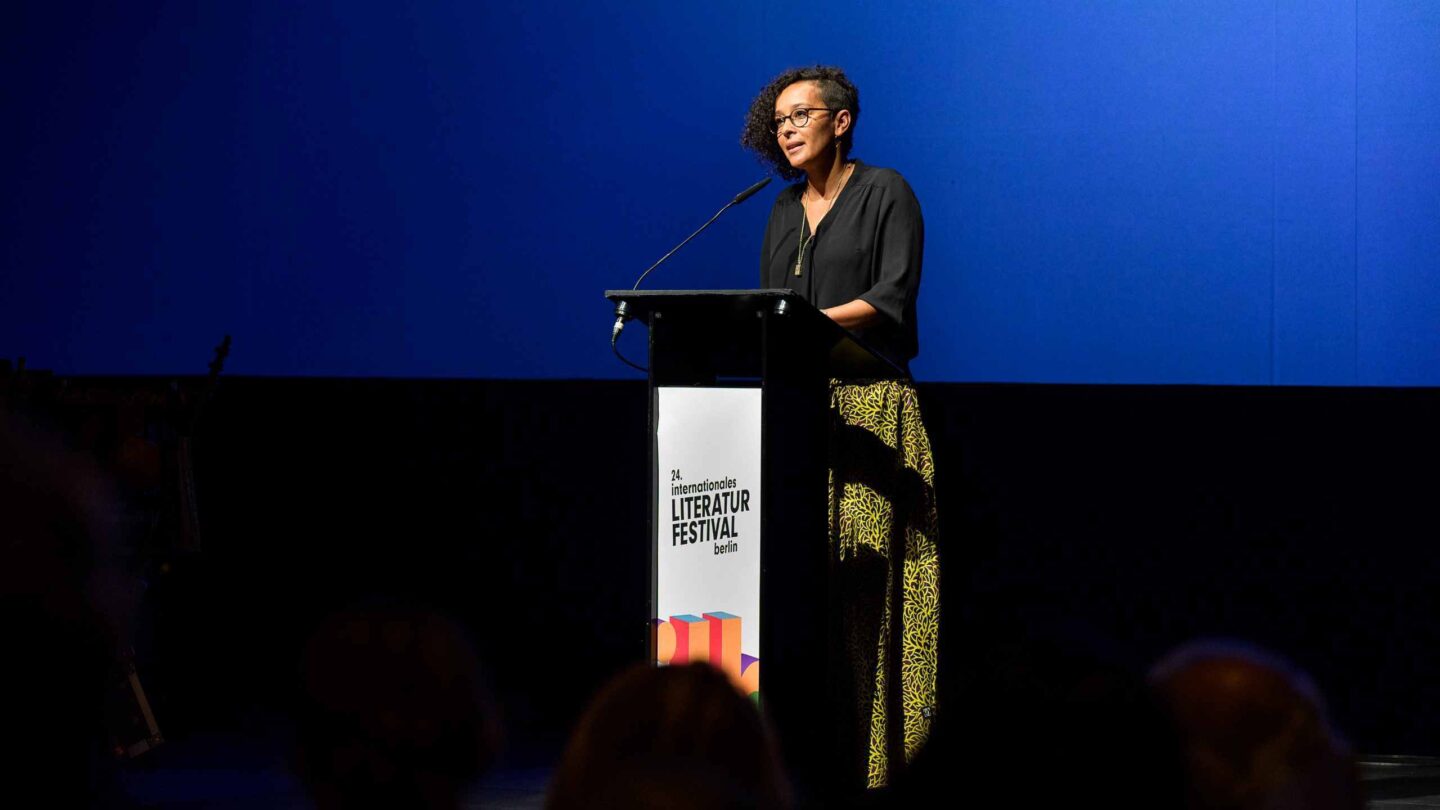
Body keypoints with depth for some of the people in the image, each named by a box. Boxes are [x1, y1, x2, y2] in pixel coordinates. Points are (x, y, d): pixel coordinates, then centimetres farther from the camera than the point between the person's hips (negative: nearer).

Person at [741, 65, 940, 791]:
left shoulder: (884, 193, 1)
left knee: (859, 568, -12)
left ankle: (869, 747, -11)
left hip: (867, 403, -5)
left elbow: (894, 295, -9)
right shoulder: (785, 210, 19)